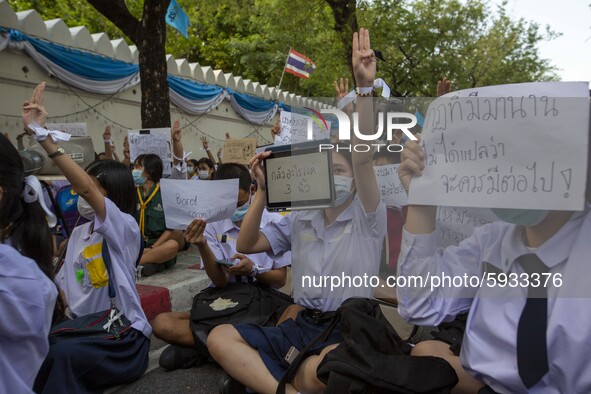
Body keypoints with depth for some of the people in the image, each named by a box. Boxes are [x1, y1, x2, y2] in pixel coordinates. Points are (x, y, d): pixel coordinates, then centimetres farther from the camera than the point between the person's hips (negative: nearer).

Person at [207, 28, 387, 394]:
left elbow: (363, 157, -21)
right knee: (220, 338, -13)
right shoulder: (300, 220, 10)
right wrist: (264, 190, -5)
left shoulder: (367, 218, -3)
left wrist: (365, 87, -29)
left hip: (348, 331, -4)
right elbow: (246, 245, 5)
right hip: (301, 325, 5)